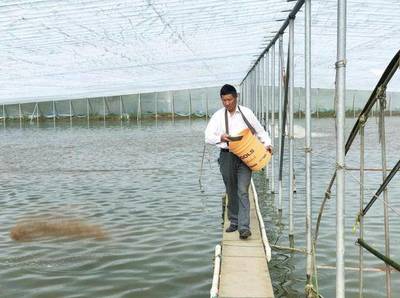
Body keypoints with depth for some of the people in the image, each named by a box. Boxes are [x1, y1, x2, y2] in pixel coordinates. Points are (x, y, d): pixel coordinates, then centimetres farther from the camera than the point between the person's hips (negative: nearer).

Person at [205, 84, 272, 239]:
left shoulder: (246, 113, 2)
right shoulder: (218, 115, 3)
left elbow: (259, 130, 12)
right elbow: (208, 136, -4)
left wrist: (267, 144, -4)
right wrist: (220, 138, -24)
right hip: (226, 156, 2)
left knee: (242, 191, -11)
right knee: (231, 192, 11)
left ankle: (244, 227, -11)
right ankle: (234, 222, 26)